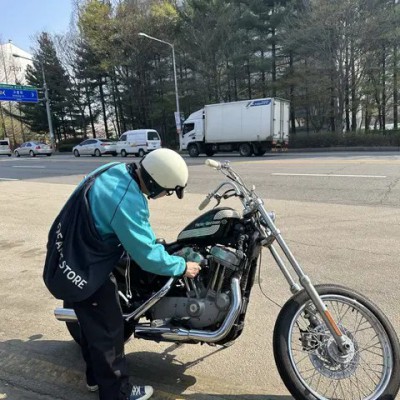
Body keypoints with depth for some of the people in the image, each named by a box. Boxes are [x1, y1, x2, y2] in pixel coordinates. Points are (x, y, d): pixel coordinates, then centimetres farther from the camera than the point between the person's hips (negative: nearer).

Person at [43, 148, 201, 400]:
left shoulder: (118, 171, -4)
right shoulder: (127, 200, -33)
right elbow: (147, 256, -25)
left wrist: (156, 243, 14)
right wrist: (181, 267, -10)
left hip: (71, 258, 10)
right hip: (84, 270, -10)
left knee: (93, 323, 25)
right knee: (107, 330, 8)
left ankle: (96, 377, 46)